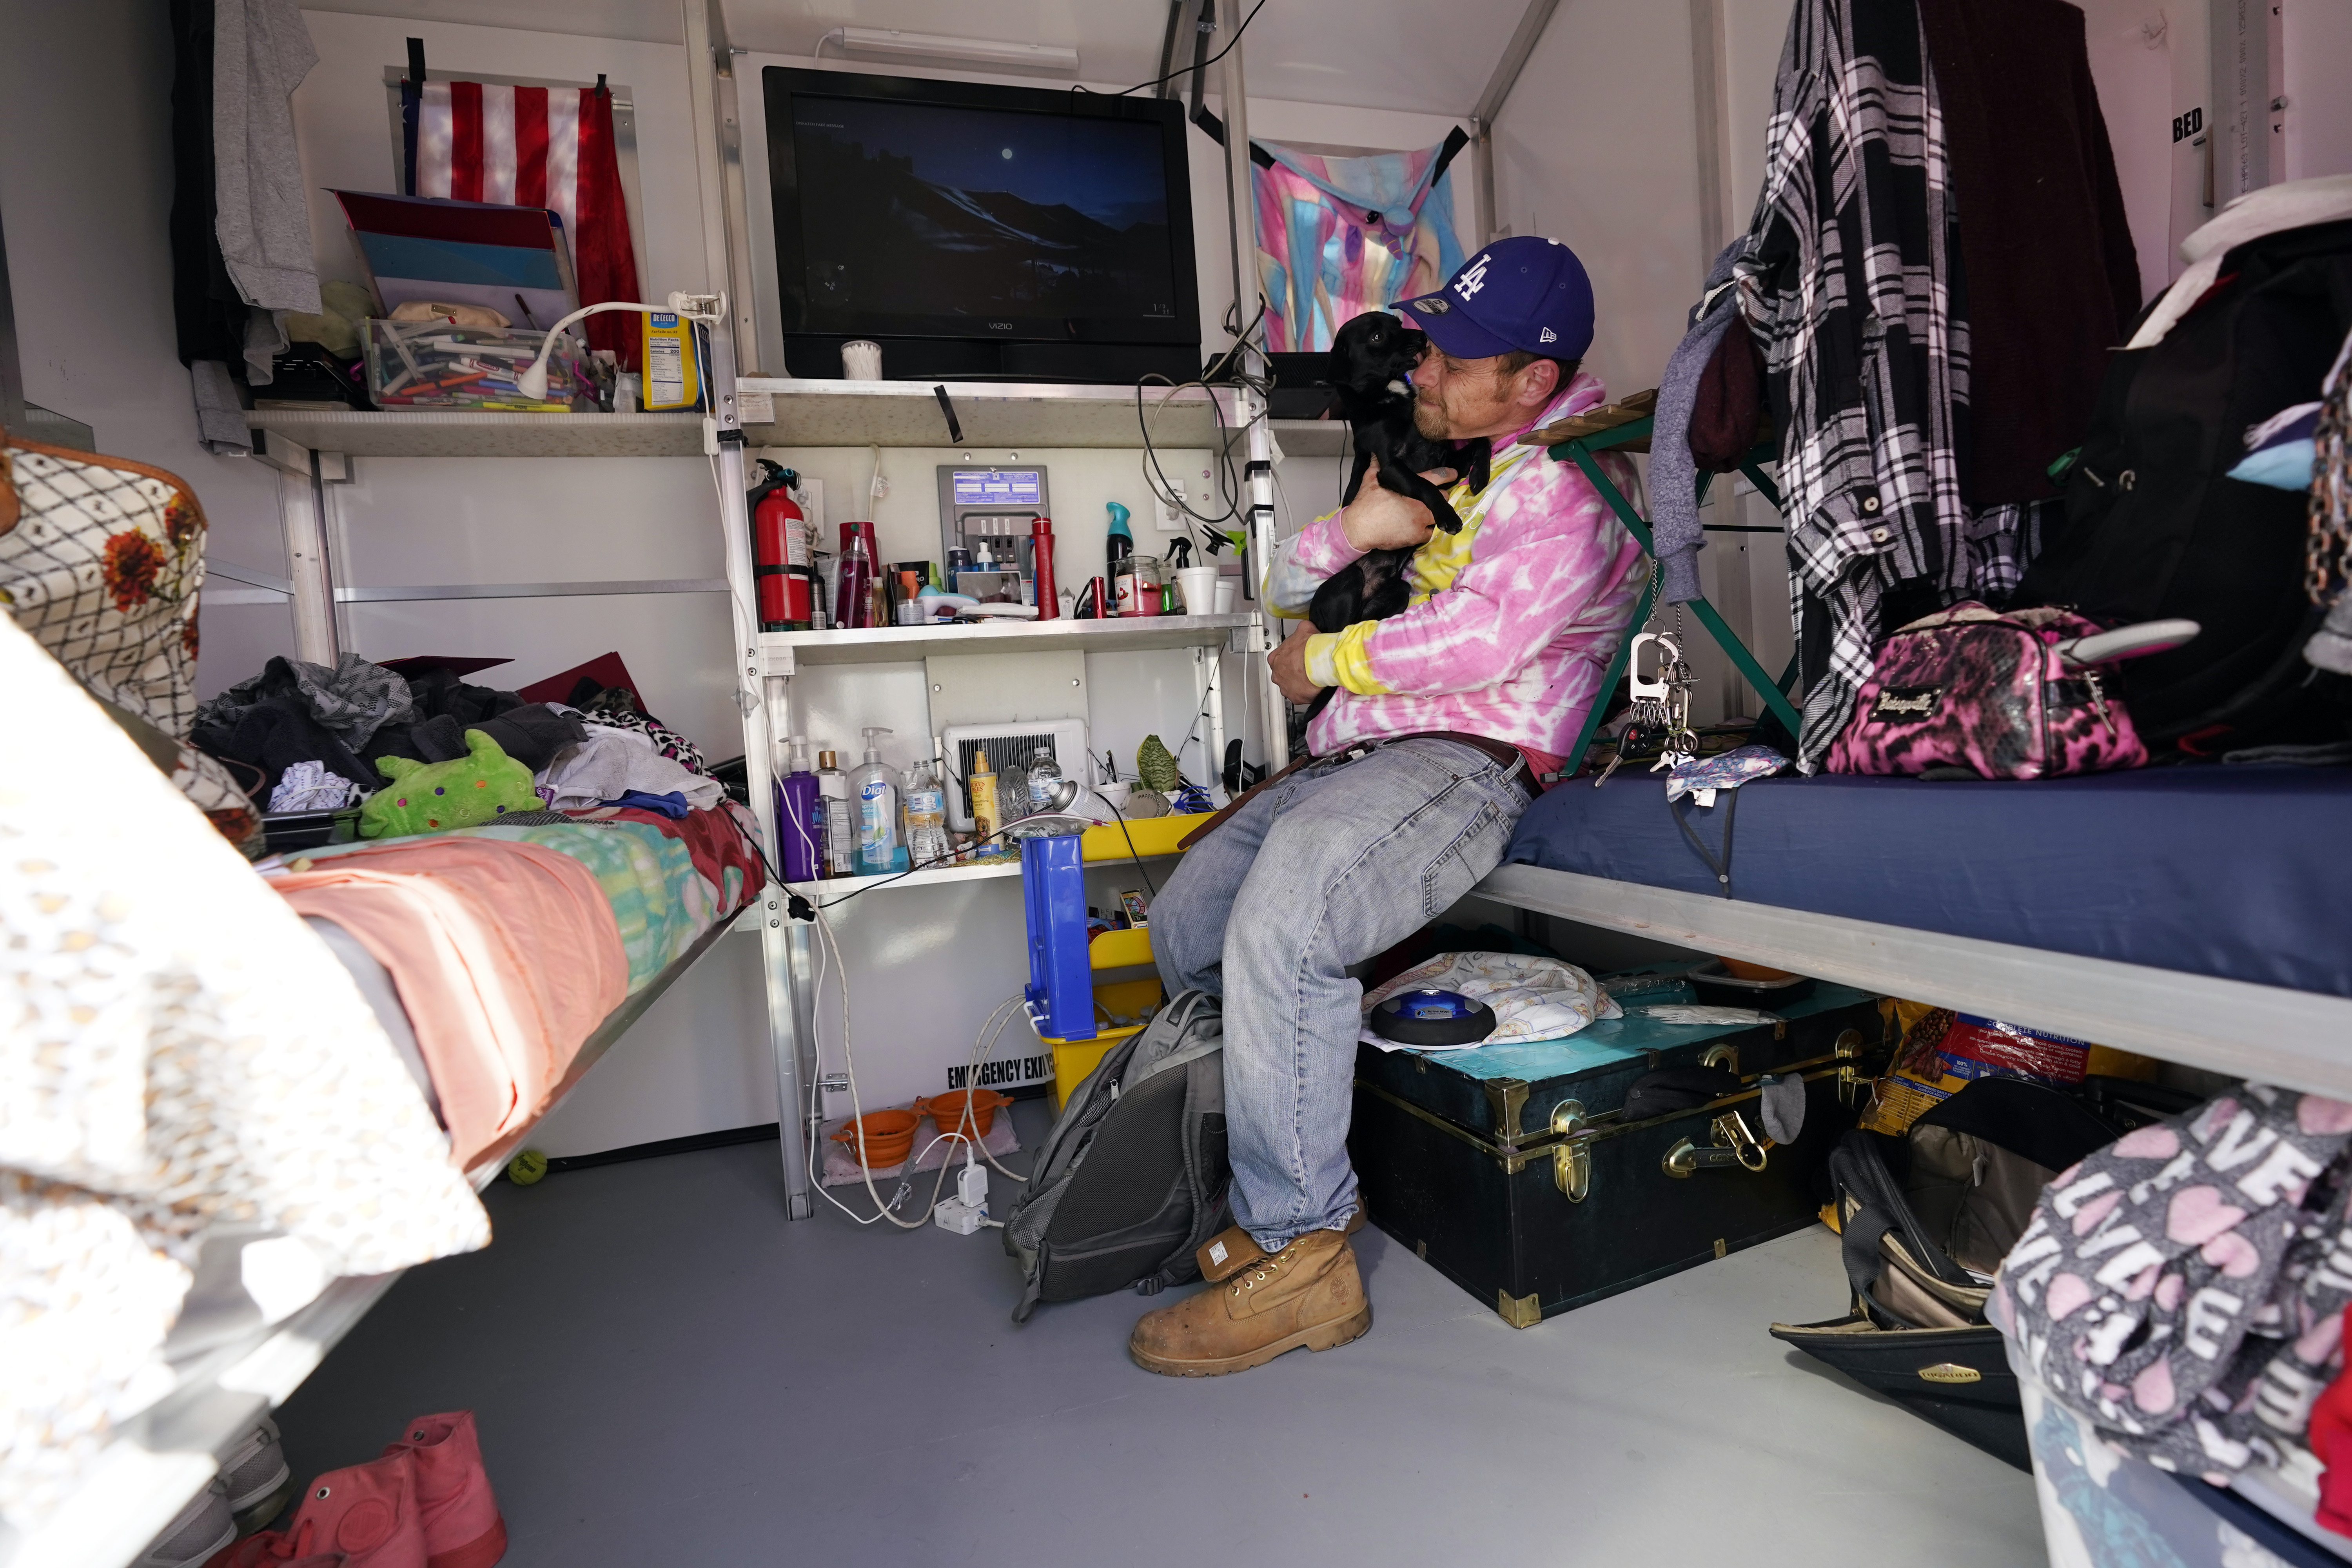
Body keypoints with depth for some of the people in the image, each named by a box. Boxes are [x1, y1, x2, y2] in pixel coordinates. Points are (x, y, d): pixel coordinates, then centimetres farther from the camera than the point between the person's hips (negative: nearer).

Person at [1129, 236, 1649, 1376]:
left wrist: (1324, 660, -7)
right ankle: (1280, 1185, 19)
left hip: (1468, 759, -9)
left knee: (1278, 927, -33)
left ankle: (1299, 1253, -19)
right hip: (1361, 755, 10)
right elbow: (1287, 585, 22)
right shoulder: (1436, 462, 26)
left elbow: (1484, 640, -20)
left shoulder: (1573, 476, -1)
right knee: (1185, 928, 5)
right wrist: (1350, 531, -1)